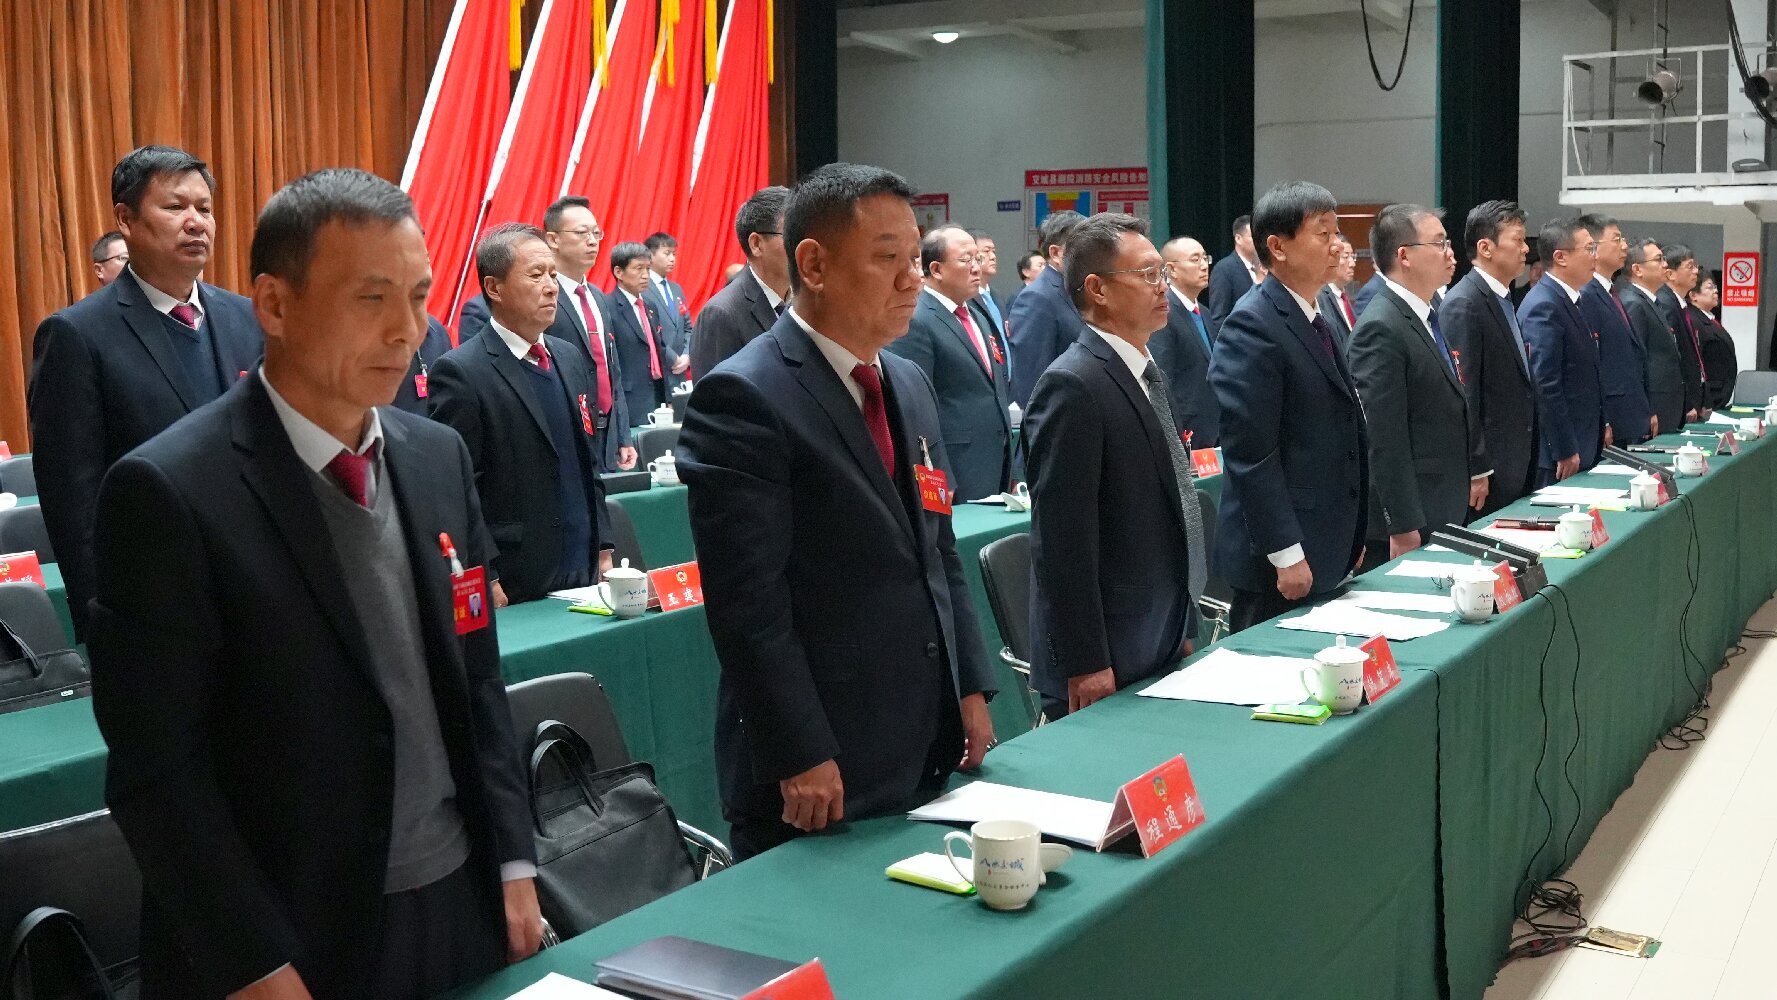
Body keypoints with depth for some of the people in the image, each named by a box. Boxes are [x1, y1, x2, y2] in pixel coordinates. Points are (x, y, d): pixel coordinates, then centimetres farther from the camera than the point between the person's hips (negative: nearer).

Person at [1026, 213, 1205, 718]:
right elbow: (1062, 540, -20)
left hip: (1161, 651, 8)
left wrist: (1181, 628, 18)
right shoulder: (1071, 387, -17)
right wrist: (1085, 665, -20)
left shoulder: (1145, 373, 12)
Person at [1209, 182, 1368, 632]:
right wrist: (1286, 554, -21)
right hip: (1283, 561, -9)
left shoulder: (1315, 320, 14)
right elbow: (1250, 453, -20)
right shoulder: (1252, 326, -15)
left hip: (1327, 553, 9)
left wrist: (1350, 538, 19)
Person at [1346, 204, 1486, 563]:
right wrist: (1404, 529, -21)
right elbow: (1384, 440, -20)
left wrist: (1475, 471, 22)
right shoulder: (1381, 330, -17)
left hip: (1446, 514, 9)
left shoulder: (1429, 319, 13)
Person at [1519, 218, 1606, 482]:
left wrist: (1599, 429, 18)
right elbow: (1545, 384, -21)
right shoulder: (1544, 306, -16)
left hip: (1583, 448, 9)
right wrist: (1565, 451, -20)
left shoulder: (1568, 301, 15)